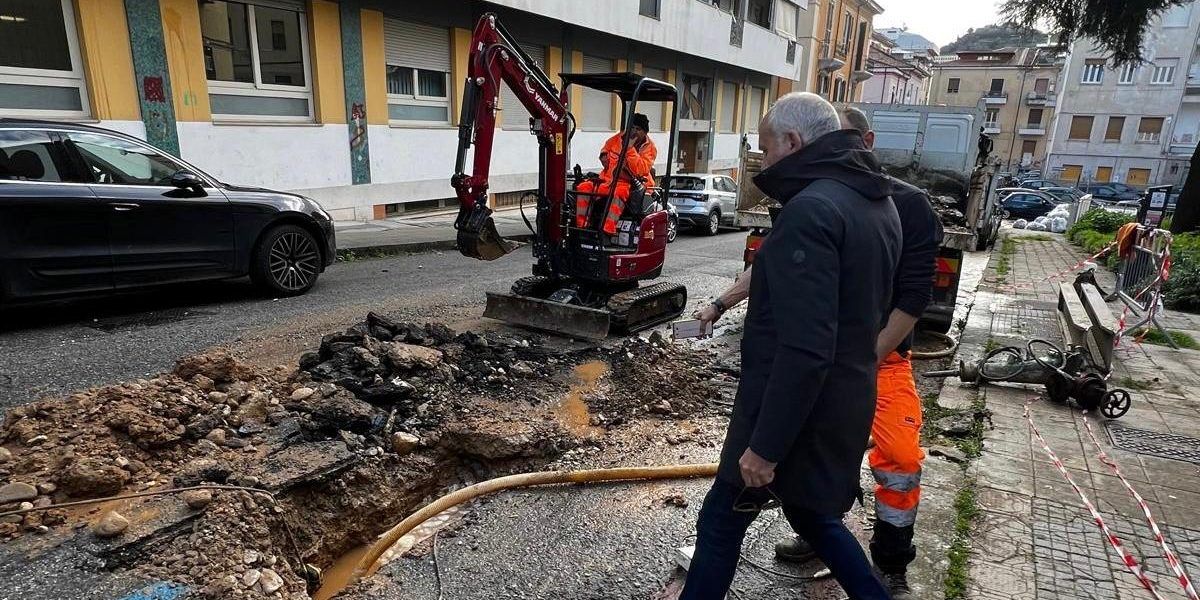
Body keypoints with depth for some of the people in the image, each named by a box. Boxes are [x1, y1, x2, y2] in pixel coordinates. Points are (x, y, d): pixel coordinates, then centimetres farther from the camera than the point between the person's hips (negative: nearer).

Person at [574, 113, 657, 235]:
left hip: (632, 184, -5)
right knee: (583, 188, -15)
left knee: (618, 192, -40)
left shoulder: (649, 147, -4)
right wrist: (604, 155, 9)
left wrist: (630, 149, -24)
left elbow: (641, 170, -22)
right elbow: (606, 148, 32)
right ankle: (581, 227, -15)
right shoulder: (617, 138, 9)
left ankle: (608, 232, -44)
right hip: (608, 180, 6)